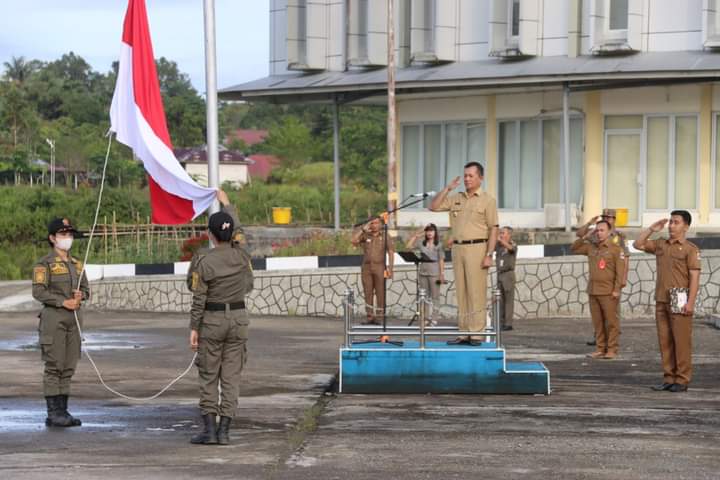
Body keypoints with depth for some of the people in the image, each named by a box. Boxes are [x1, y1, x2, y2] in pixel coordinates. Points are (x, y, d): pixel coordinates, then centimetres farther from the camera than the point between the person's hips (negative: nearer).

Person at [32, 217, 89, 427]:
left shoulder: (76, 264, 16)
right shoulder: (44, 264, -4)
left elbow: (86, 289, 19)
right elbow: (38, 292, -12)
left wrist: (81, 295, -4)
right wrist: (63, 302, -16)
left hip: (74, 317, 7)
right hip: (53, 317, -7)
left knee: (69, 367, 6)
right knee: (53, 366, -7)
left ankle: (63, 411, 11)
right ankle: (53, 413, -5)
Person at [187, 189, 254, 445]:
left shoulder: (203, 261, -14)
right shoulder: (242, 257, -2)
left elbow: (198, 299, -13)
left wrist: (193, 328, -5)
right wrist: (226, 204, 31)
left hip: (211, 320, -3)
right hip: (238, 318, 3)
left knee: (208, 376, 6)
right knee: (231, 376, 4)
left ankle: (209, 428, 0)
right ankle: (224, 430, 1)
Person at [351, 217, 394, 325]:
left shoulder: (385, 237, 3)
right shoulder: (365, 236, 9)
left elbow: (391, 253, -1)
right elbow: (353, 240, -8)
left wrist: (390, 268, -11)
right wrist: (363, 229, -7)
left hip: (379, 267, -3)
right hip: (366, 267, 3)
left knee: (380, 293, -3)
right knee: (368, 293, 2)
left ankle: (379, 318, 1)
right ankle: (370, 317, 7)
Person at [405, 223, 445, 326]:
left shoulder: (439, 245, -1)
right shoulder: (421, 243, 9)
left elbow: (441, 260, -3)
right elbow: (408, 245, 5)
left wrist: (442, 274, -9)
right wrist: (416, 235, 2)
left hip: (434, 273, -4)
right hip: (423, 272, 4)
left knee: (435, 296, 1)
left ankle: (434, 319, 3)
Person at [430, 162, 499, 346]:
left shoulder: (487, 200, 0)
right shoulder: (455, 198, 15)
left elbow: (493, 229, -4)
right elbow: (433, 206, 10)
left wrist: (489, 254, -13)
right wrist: (447, 188, 3)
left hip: (477, 248, -5)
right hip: (458, 248, 5)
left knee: (476, 292, -7)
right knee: (461, 292, 6)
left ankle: (476, 333, -7)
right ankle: (463, 332, 8)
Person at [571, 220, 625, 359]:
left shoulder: (616, 249, -4)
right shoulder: (591, 247, 13)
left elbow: (620, 271, -9)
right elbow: (574, 249, 21)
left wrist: (617, 289, -16)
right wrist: (585, 237, 7)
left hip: (608, 293, -6)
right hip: (593, 291, 6)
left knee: (611, 321, -4)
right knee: (597, 322, 7)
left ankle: (612, 350, -1)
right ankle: (600, 349, 11)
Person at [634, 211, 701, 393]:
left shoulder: (690, 249, -5)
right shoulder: (660, 244, 13)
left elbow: (694, 277, -9)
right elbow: (638, 244, 18)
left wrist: (690, 302, -17)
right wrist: (651, 229, 7)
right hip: (661, 301, 6)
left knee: (682, 342, -4)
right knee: (665, 341, 6)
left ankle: (682, 381, -1)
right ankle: (669, 379, 11)